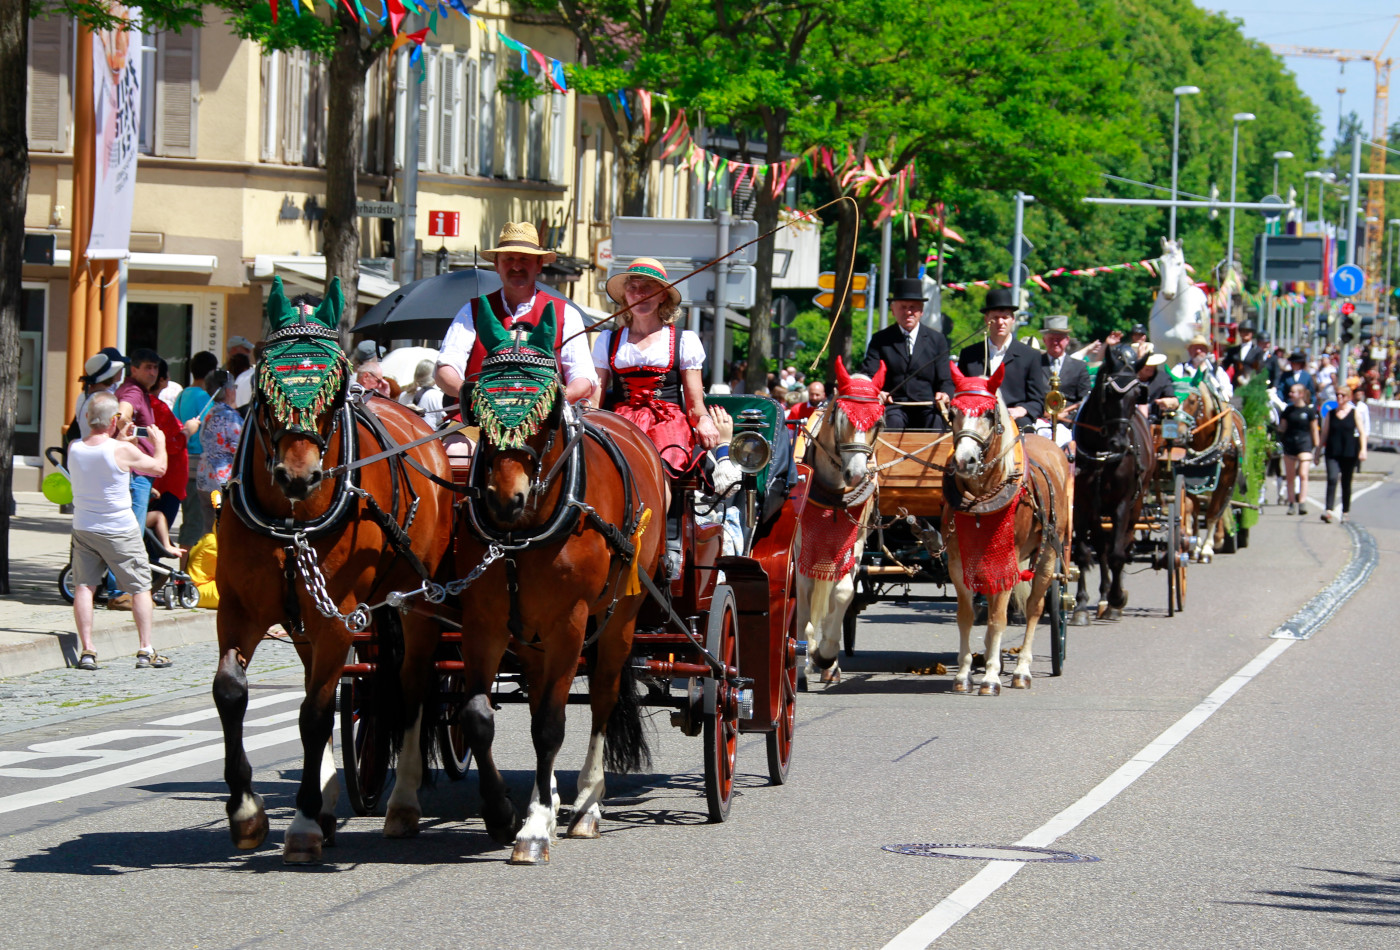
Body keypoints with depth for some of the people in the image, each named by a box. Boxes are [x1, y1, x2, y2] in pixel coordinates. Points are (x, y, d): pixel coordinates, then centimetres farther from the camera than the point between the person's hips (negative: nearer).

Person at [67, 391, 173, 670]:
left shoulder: (74, 449, -4)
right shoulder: (123, 451, -18)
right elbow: (159, 468, -4)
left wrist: (120, 439, 20)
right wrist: (159, 443, 14)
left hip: (83, 529, 4)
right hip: (119, 531, -4)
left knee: (84, 587, 7)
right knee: (140, 587, 9)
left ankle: (87, 651, -1)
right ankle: (145, 650, 10)